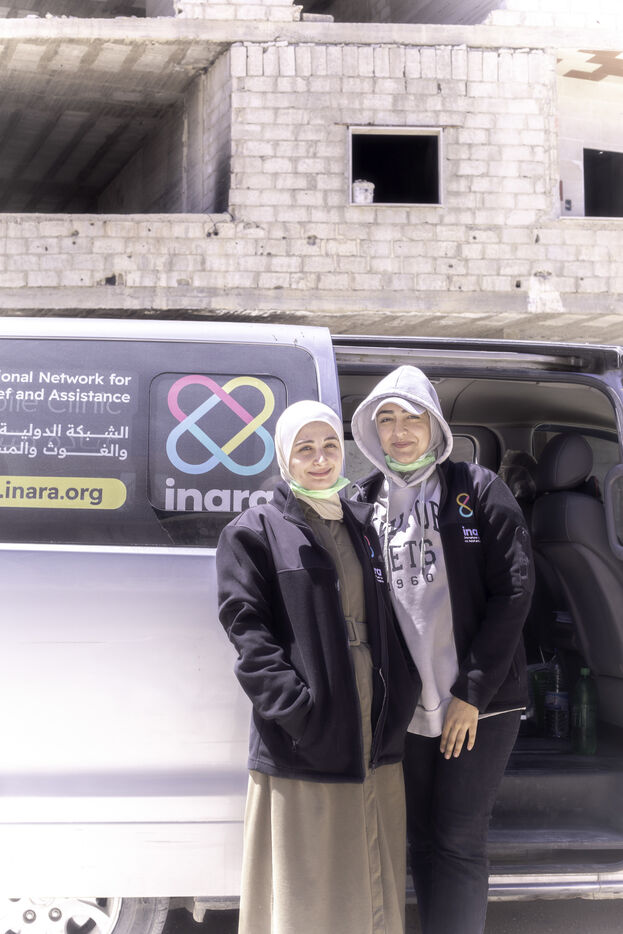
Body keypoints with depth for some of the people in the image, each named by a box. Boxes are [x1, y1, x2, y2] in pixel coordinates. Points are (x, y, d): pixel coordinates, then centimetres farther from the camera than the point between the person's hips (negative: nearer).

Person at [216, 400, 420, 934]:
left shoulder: (366, 527, 16)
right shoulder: (256, 532, 0)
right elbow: (248, 629, -8)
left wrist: (402, 698, 5)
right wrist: (296, 706, -18)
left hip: (377, 740, 5)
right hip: (303, 744, -5)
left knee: (375, 888, 12)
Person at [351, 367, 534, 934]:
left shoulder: (478, 490, -1)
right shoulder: (365, 502, 8)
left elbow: (514, 589, -7)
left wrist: (472, 692, -11)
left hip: (479, 701, -3)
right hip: (405, 705, 3)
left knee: (459, 843, -1)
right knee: (422, 840, 10)